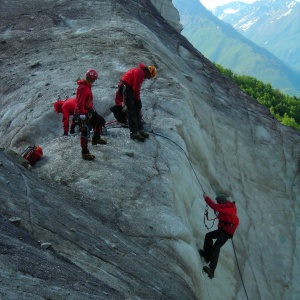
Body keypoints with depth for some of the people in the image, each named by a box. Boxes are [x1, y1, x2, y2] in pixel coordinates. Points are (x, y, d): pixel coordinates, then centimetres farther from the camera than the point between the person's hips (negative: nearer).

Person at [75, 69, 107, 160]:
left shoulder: (87, 86, 10)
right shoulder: (82, 88, -23)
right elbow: (80, 103, -26)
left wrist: (92, 108, 31)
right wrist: (82, 115, -28)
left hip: (89, 110, 10)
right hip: (84, 112, -10)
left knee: (101, 121, 20)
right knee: (86, 131, -9)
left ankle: (96, 139, 37)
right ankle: (84, 152, -4)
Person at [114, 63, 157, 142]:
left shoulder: (142, 73, 14)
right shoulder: (139, 72, -18)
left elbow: (137, 87, 18)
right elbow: (136, 88, -19)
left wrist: (138, 98, 15)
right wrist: (137, 99, -7)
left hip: (129, 87, 10)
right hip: (126, 87, -10)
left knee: (137, 109, 12)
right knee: (131, 110, -11)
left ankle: (140, 130, 17)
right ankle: (134, 133, -11)